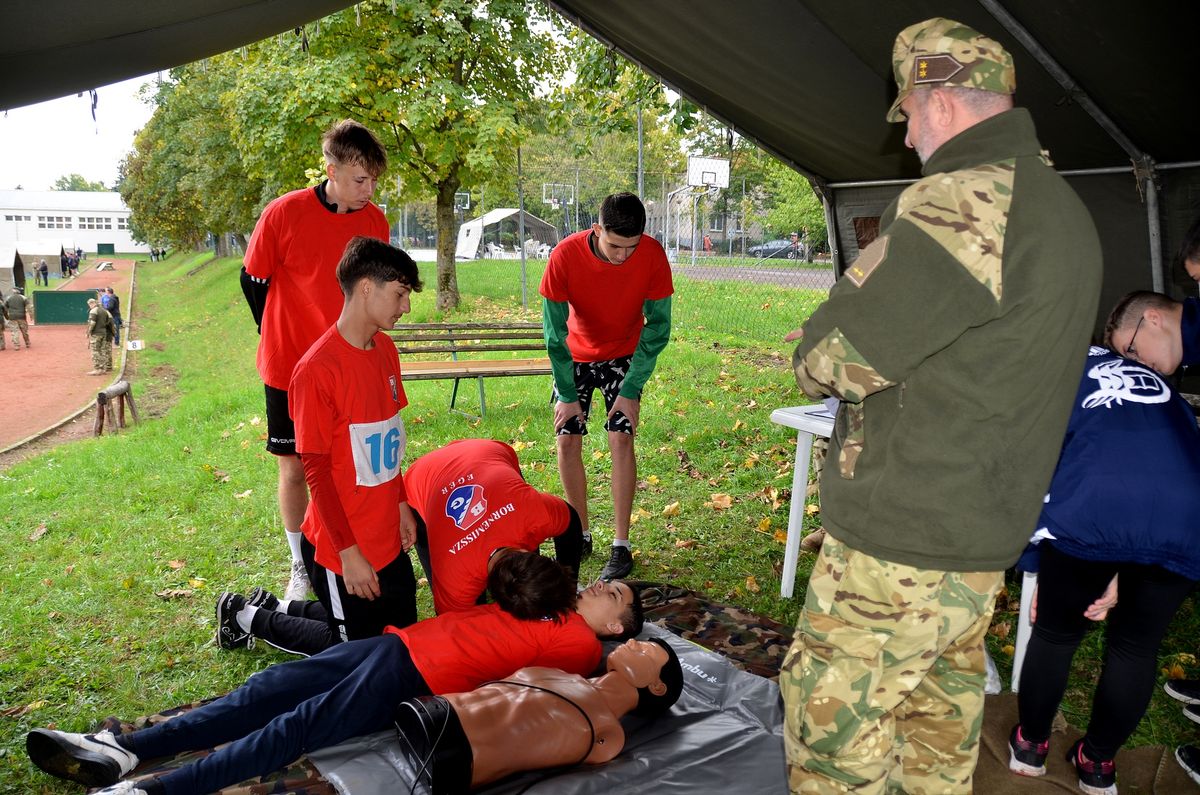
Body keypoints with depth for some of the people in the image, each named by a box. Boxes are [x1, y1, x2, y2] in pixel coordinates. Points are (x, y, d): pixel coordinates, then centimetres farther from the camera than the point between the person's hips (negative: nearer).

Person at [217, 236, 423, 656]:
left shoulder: (385, 349, 3)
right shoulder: (317, 370, -23)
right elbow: (316, 470, -19)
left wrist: (401, 504, 11)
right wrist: (349, 553, -16)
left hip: (387, 535, 8)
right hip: (342, 546, -8)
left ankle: (283, 606, 31)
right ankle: (246, 617, 28)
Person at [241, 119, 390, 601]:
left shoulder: (375, 222, -3)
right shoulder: (283, 215, -14)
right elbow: (253, 281, -1)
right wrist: (282, 342, 7)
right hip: (290, 368, -2)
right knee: (295, 468, 9)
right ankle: (301, 567, 25)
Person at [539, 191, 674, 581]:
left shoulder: (653, 255, -25)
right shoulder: (565, 256, -27)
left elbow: (658, 326, -15)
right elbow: (555, 330, -19)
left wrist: (631, 390, -16)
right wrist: (567, 395, -16)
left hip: (625, 355, -1)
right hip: (575, 356, 1)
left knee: (621, 439, -11)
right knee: (567, 441, -4)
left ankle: (621, 545, -3)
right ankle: (581, 534, 12)